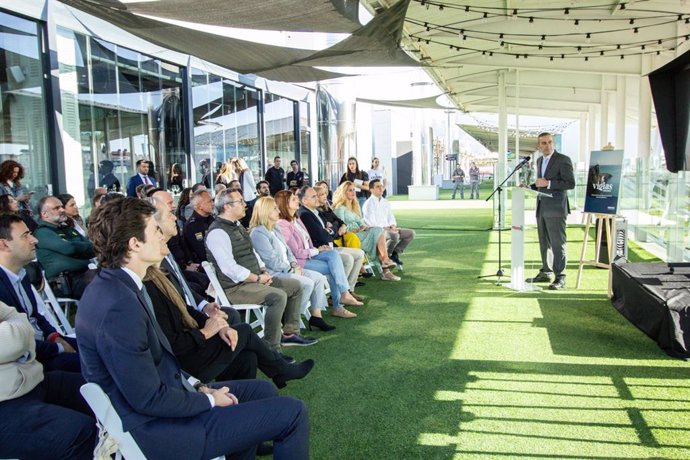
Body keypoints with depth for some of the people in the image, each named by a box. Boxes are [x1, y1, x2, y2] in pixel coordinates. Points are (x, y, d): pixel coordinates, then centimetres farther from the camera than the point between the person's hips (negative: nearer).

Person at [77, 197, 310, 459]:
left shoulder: (116, 284, 3)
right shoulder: (118, 306, -28)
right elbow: (149, 399, -24)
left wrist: (195, 384, 2)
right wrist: (209, 400, -10)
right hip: (157, 429, -10)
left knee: (263, 390, 21)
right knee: (292, 413, -6)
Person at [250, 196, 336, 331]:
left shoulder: (275, 230, 16)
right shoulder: (258, 233, -14)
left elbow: (287, 250, 19)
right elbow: (272, 261, -19)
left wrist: (294, 264, 1)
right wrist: (292, 270, -12)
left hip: (287, 269, 10)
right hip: (274, 274, -9)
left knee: (319, 278, -3)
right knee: (308, 283, -23)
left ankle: (316, 316, 0)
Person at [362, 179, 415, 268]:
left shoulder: (385, 202, 17)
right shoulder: (369, 203, -8)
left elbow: (391, 217, 19)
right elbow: (371, 222, -16)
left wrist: (392, 226, -3)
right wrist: (385, 228, -19)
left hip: (388, 229, 8)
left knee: (411, 233, -1)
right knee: (394, 235, -36)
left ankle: (395, 253, 2)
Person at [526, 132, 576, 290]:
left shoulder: (563, 160, -8)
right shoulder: (539, 161, 16)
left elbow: (570, 183, -14)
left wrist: (548, 183, -19)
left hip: (556, 209, -7)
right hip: (541, 208, 7)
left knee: (557, 243, -5)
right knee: (544, 243, 13)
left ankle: (560, 277, 1)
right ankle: (545, 273, 22)